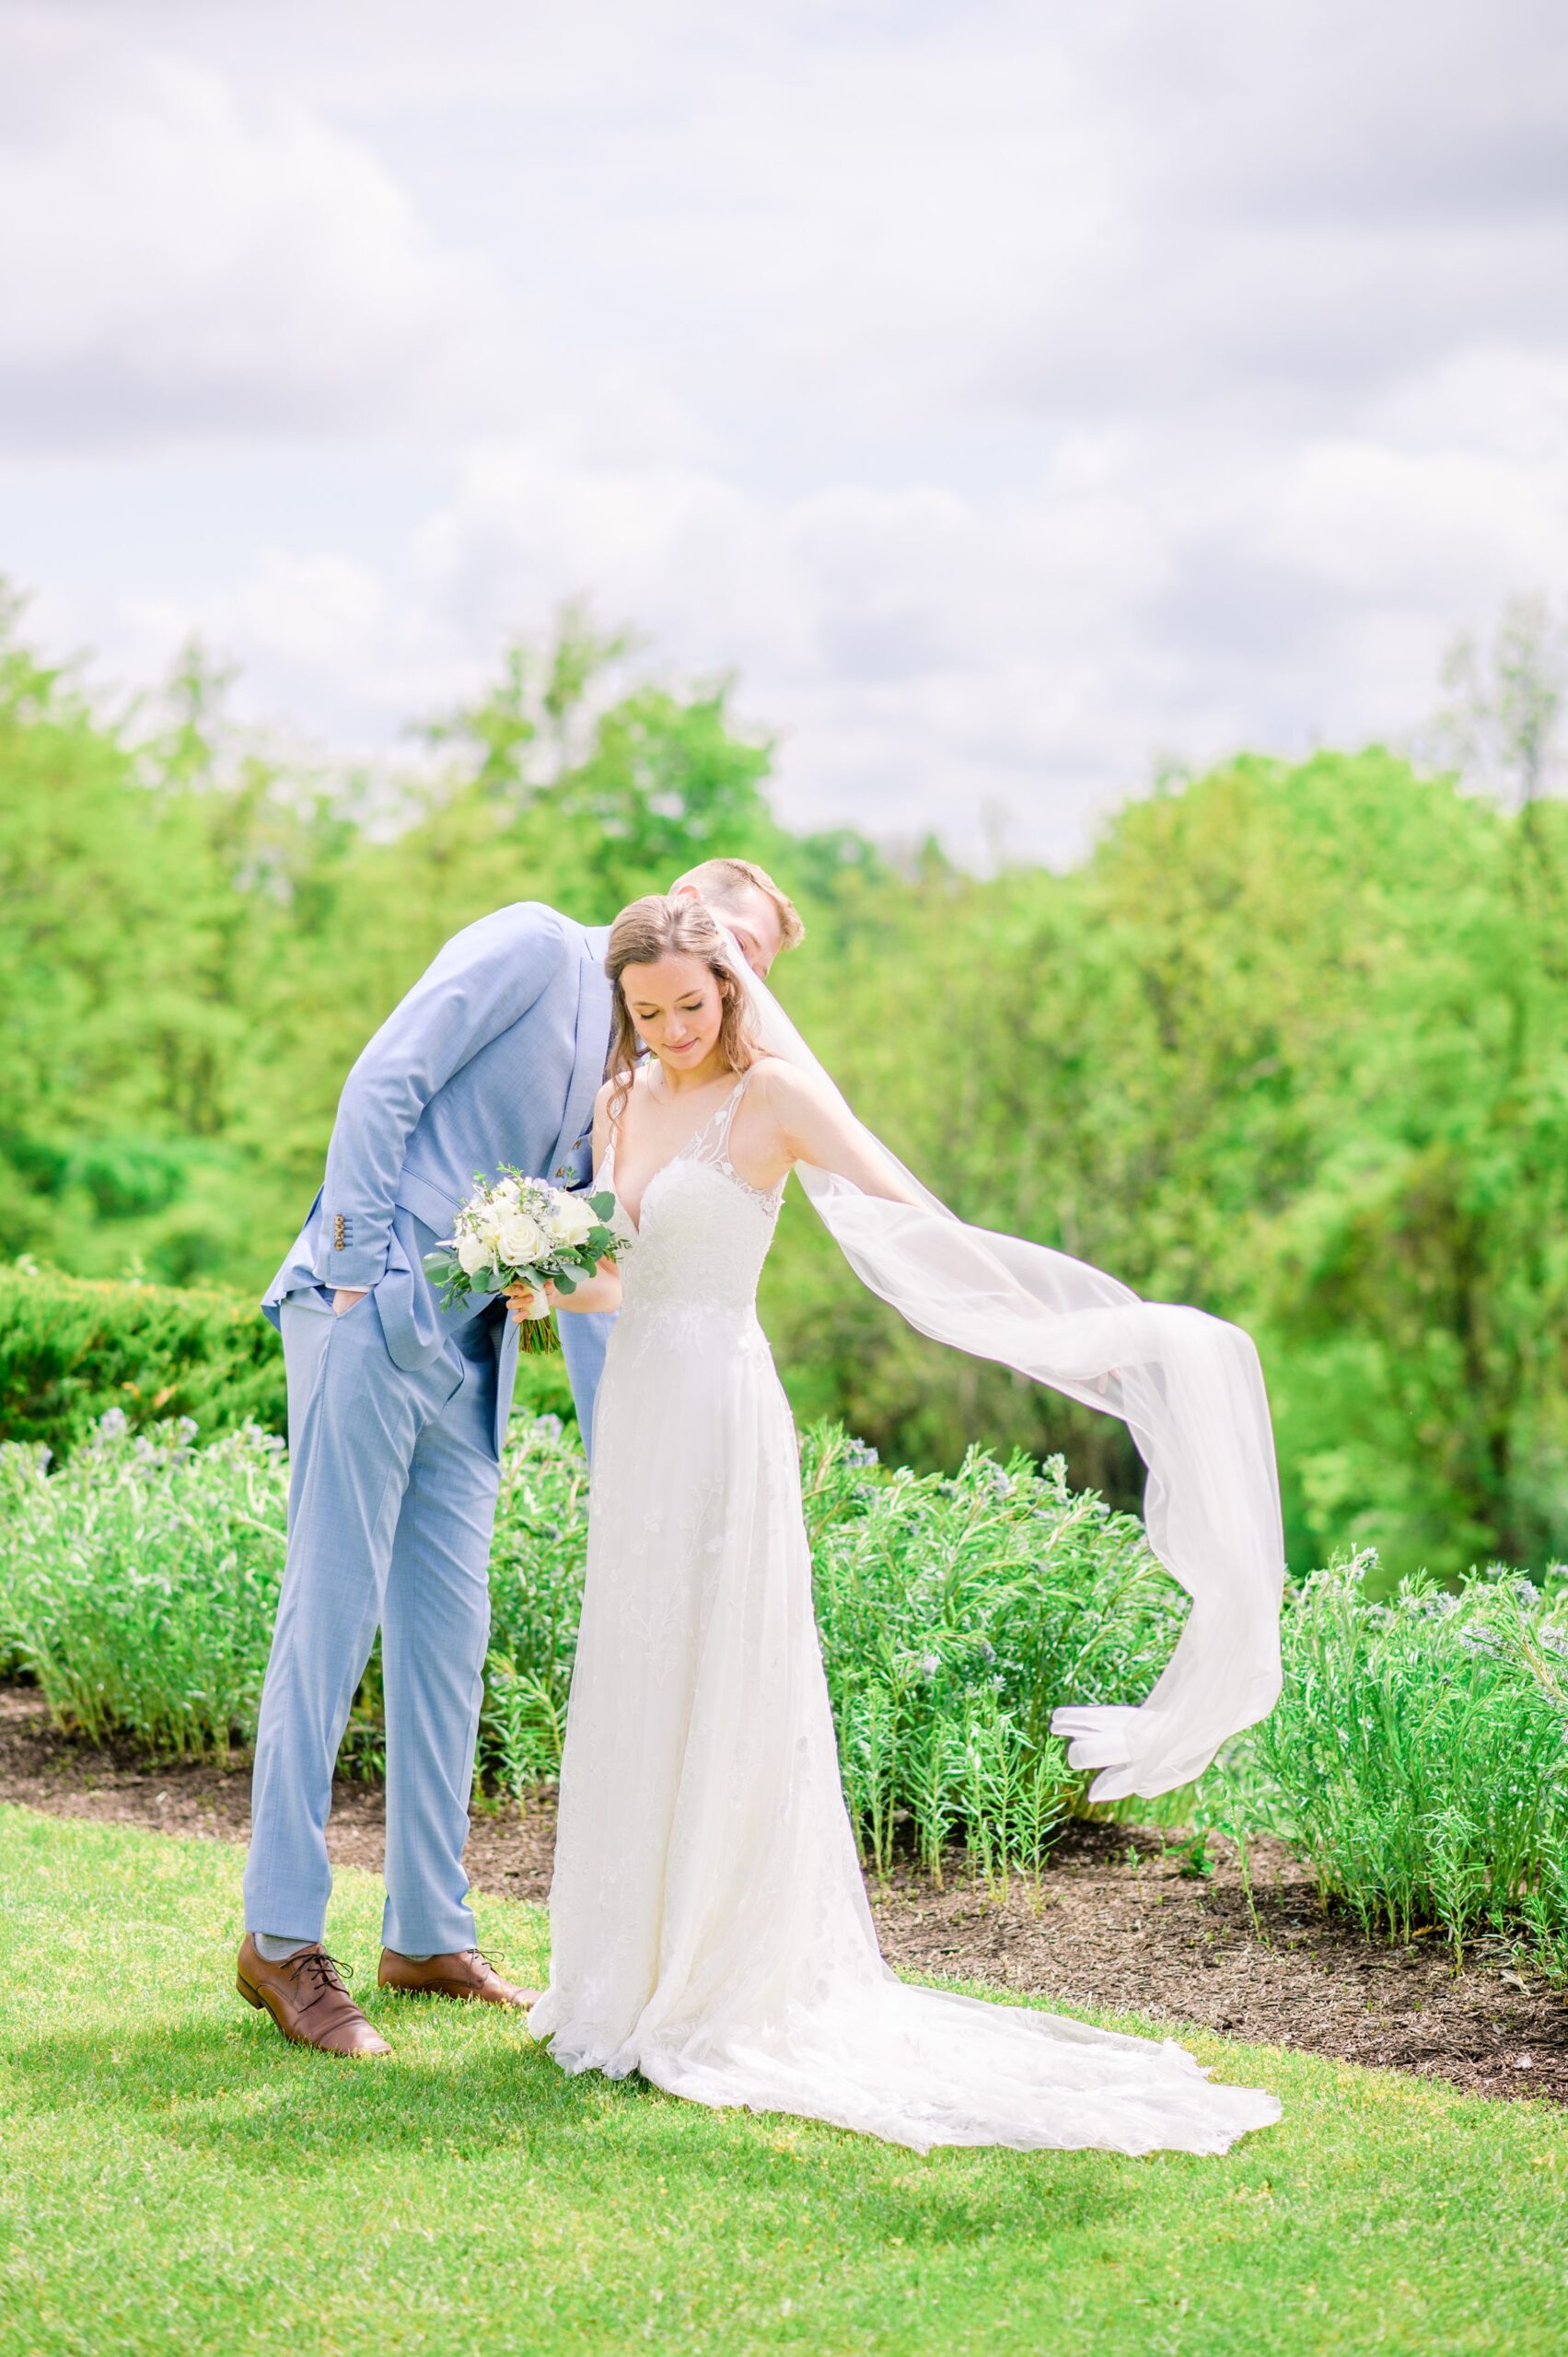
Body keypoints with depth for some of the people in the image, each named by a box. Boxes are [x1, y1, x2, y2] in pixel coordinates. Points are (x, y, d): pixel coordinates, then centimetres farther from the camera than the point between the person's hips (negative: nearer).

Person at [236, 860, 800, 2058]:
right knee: (331, 1613, -6)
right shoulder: (534, 947, -3)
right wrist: (360, 1269, -17)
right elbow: (382, 1083, -12)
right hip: (374, 1316, -8)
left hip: (472, 1353, 8)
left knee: (448, 1633, 10)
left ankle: (429, 1933, 19)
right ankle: (281, 1939, 1)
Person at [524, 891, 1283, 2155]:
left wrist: (1051, 1330, -24)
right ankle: (641, 1986, 20)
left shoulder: (775, 1092, -8)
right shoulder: (619, 1102, 12)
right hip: (635, 1408, 7)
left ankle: (722, 2000, 5)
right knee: (636, 1703, 11)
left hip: (720, 1410, -7)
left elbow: (910, 1217, -16)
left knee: (718, 1699, -4)